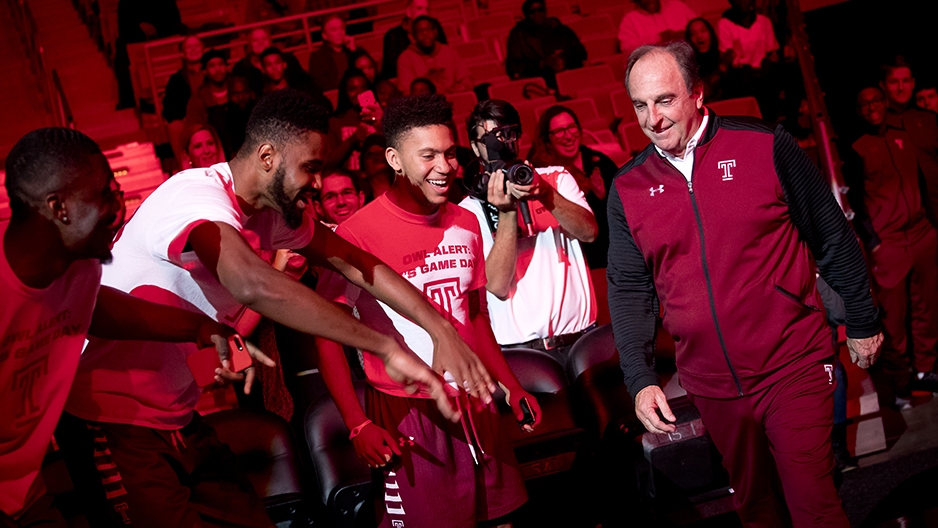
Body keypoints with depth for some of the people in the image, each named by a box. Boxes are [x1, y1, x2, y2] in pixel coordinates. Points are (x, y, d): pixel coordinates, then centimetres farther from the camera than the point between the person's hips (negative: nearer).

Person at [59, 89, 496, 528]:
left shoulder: (273, 209, 2)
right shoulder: (198, 196, -26)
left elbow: (358, 265, 3)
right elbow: (255, 285, -43)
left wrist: (442, 330, -11)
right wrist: (388, 348, -43)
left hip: (176, 418, 8)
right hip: (113, 420, -8)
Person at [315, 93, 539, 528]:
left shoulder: (466, 224, 8)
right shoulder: (357, 233, -12)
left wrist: (511, 386, 12)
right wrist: (358, 425, -17)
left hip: (473, 405, 6)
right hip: (405, 415, -6)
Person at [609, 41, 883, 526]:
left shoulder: (766, 146, -6)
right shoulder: (628, 188, 2)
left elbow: (832, 237, 2)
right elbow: (628, 289, 5)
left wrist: (862, 322, 7)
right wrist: (641, 380, -3)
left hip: (794, 368, -3)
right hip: (711, 386, 3)